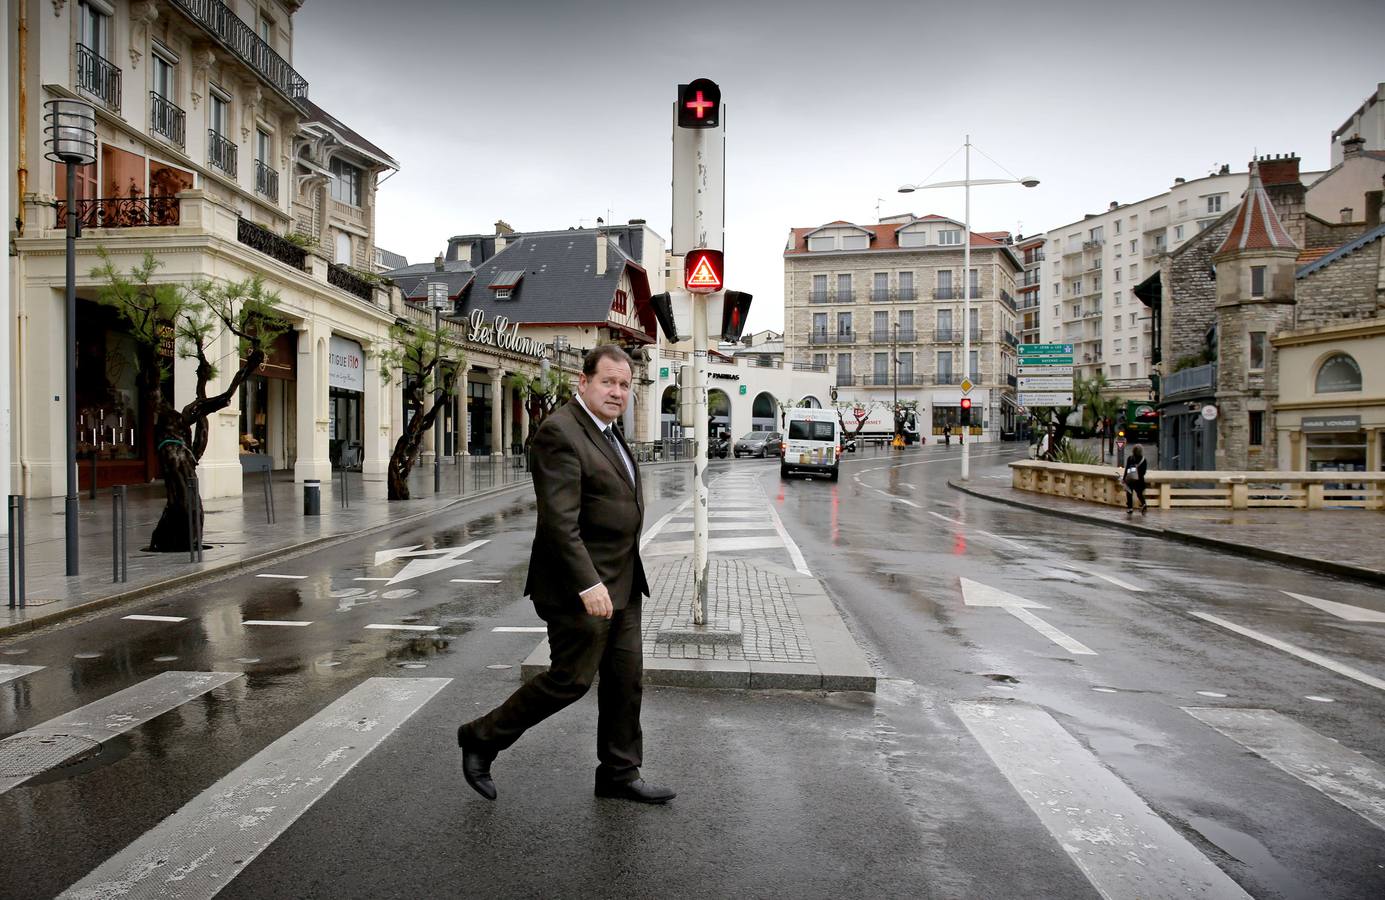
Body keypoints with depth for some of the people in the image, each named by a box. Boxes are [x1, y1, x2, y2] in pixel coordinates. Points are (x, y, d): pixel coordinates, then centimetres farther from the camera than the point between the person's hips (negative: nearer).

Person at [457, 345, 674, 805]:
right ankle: (481, 739, 19)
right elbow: (559, 521, -24)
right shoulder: (560, 432, -17)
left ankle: (619, 773, 26)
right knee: (570, 680, 0)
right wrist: (588, 584, -27)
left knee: (626, 677, 12)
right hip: (581, 585, -9)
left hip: (621, 583, 9)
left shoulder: (606, 431, 14)